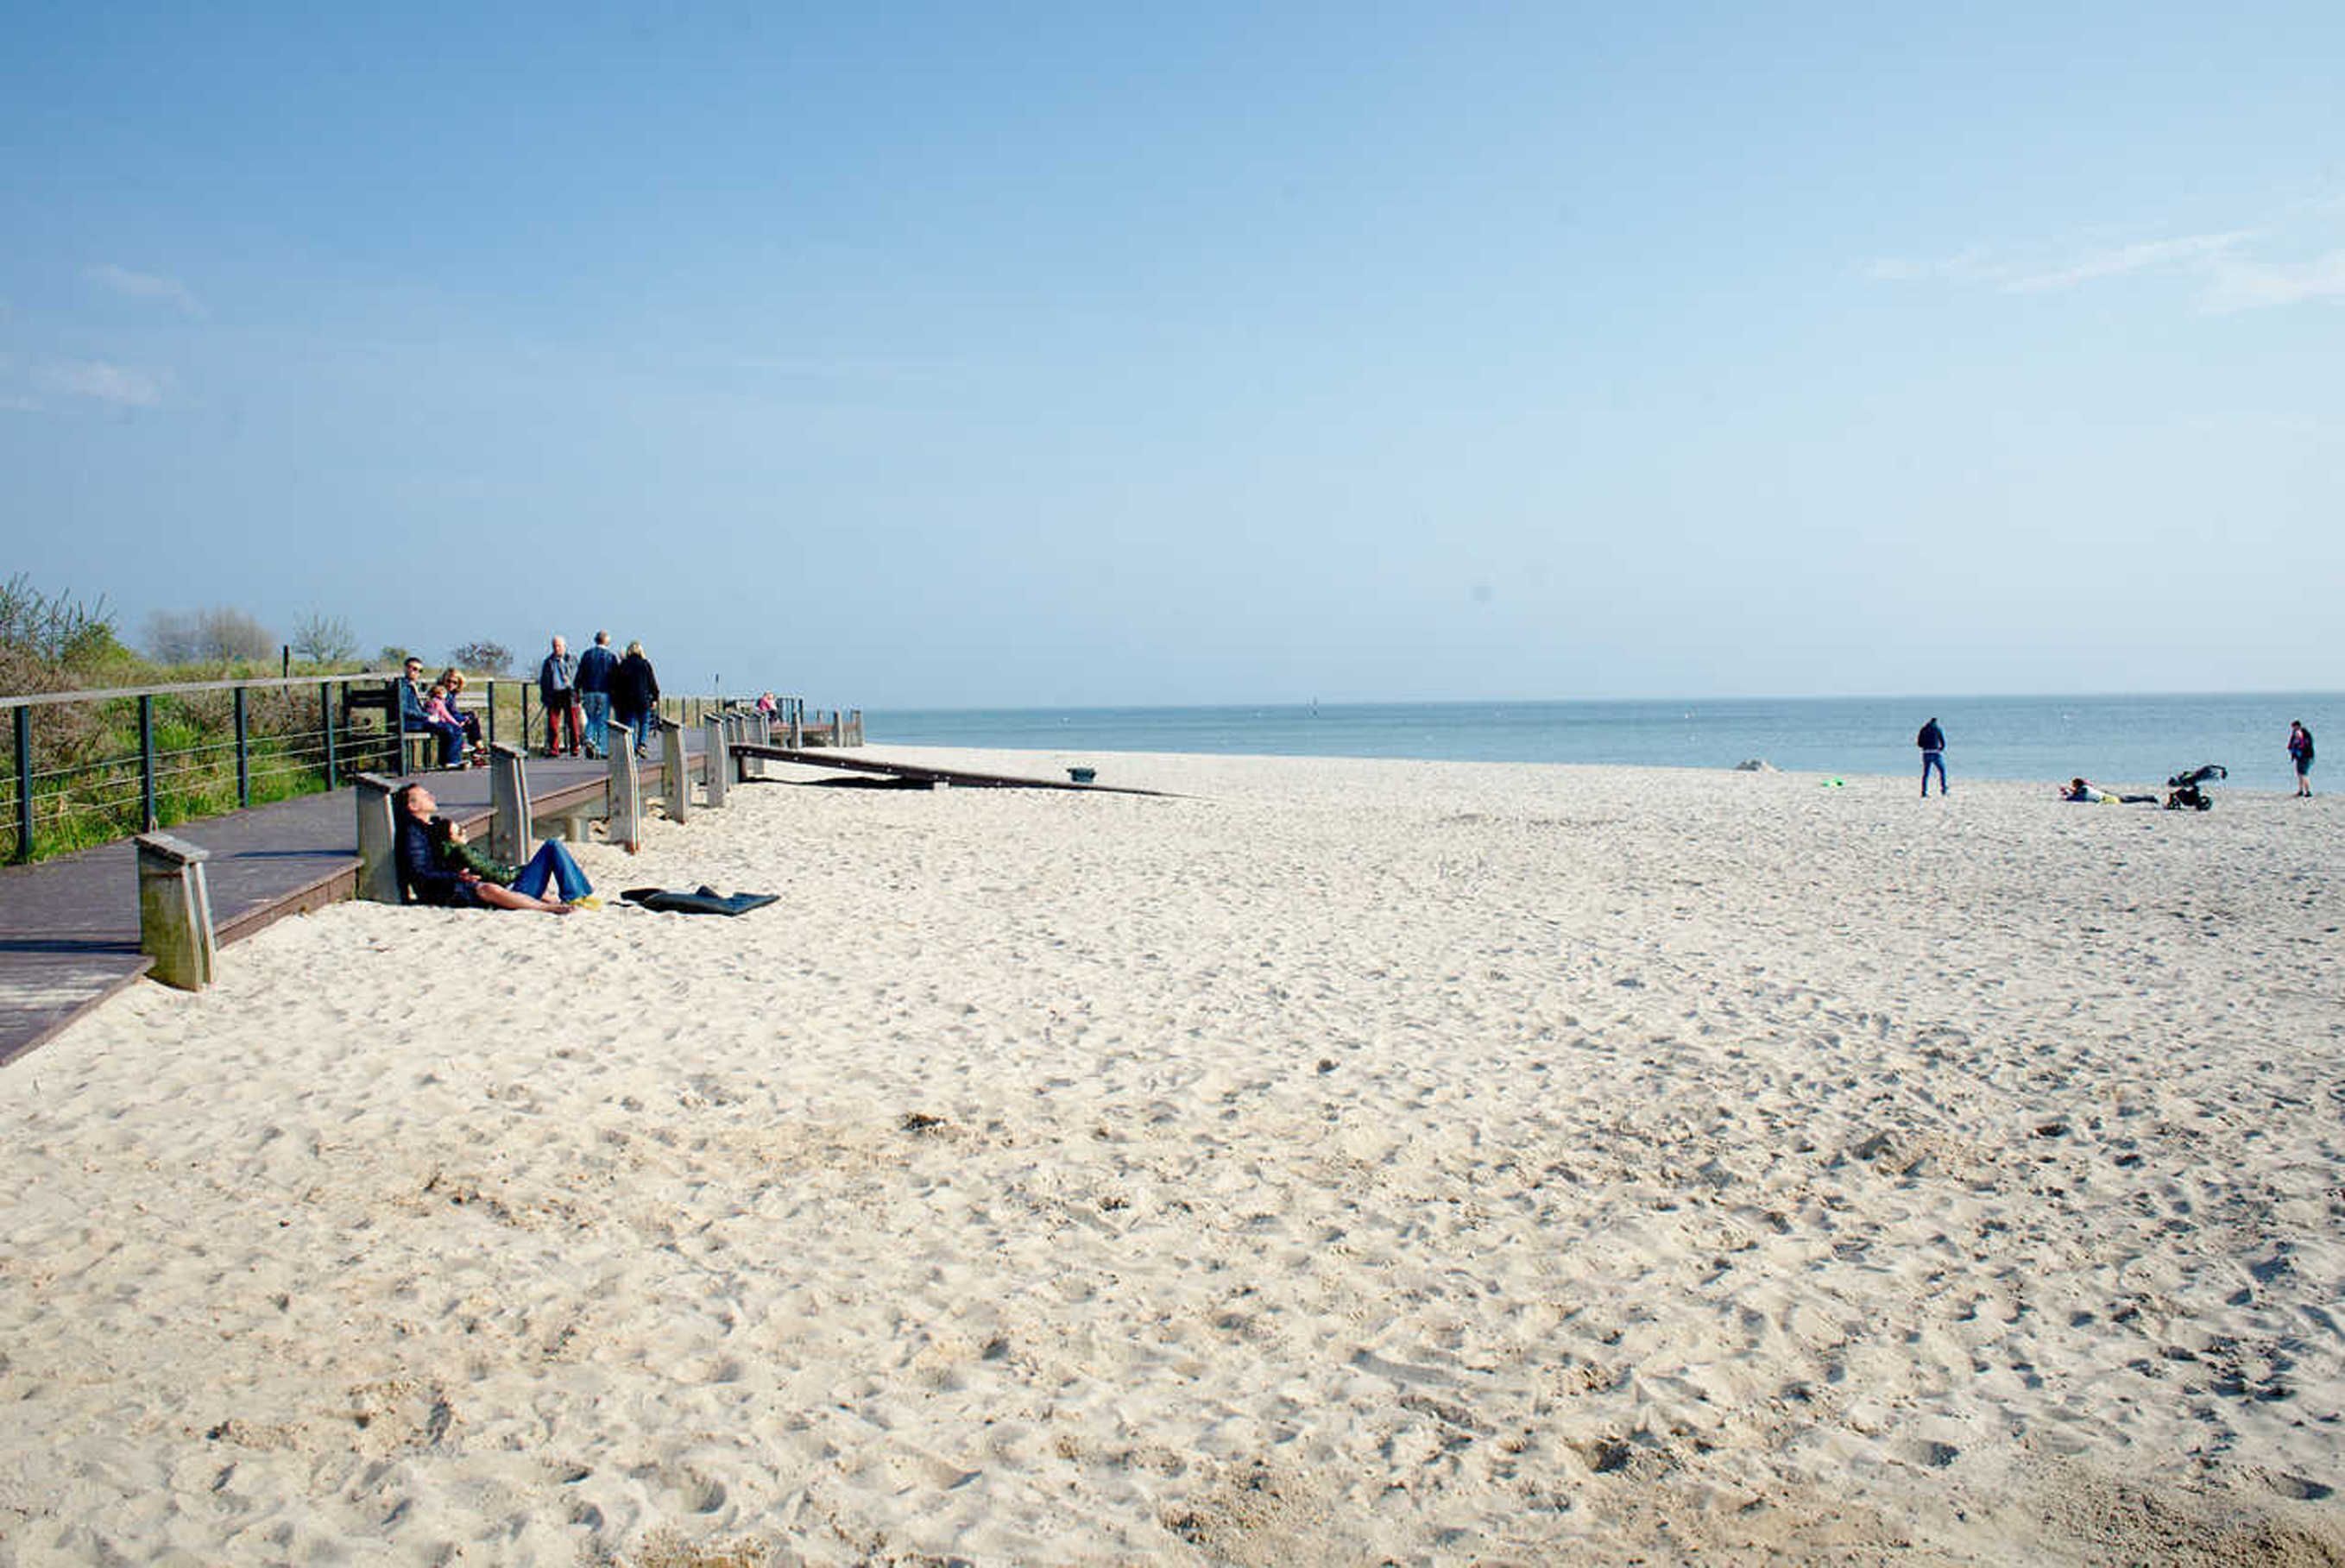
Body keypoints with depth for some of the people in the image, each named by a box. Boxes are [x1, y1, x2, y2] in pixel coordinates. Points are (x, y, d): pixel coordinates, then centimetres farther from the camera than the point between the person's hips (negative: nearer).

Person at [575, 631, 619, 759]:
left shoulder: (587, 654, 4)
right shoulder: (612, 656, -1)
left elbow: (580, 674, 4)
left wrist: (577, 692, 9)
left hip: (588, 692, 2)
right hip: (604, 693, -2)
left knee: (591, 718, 15)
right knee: (603, 721, 2)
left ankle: (589, 739, -9)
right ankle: (602, 750, -1)